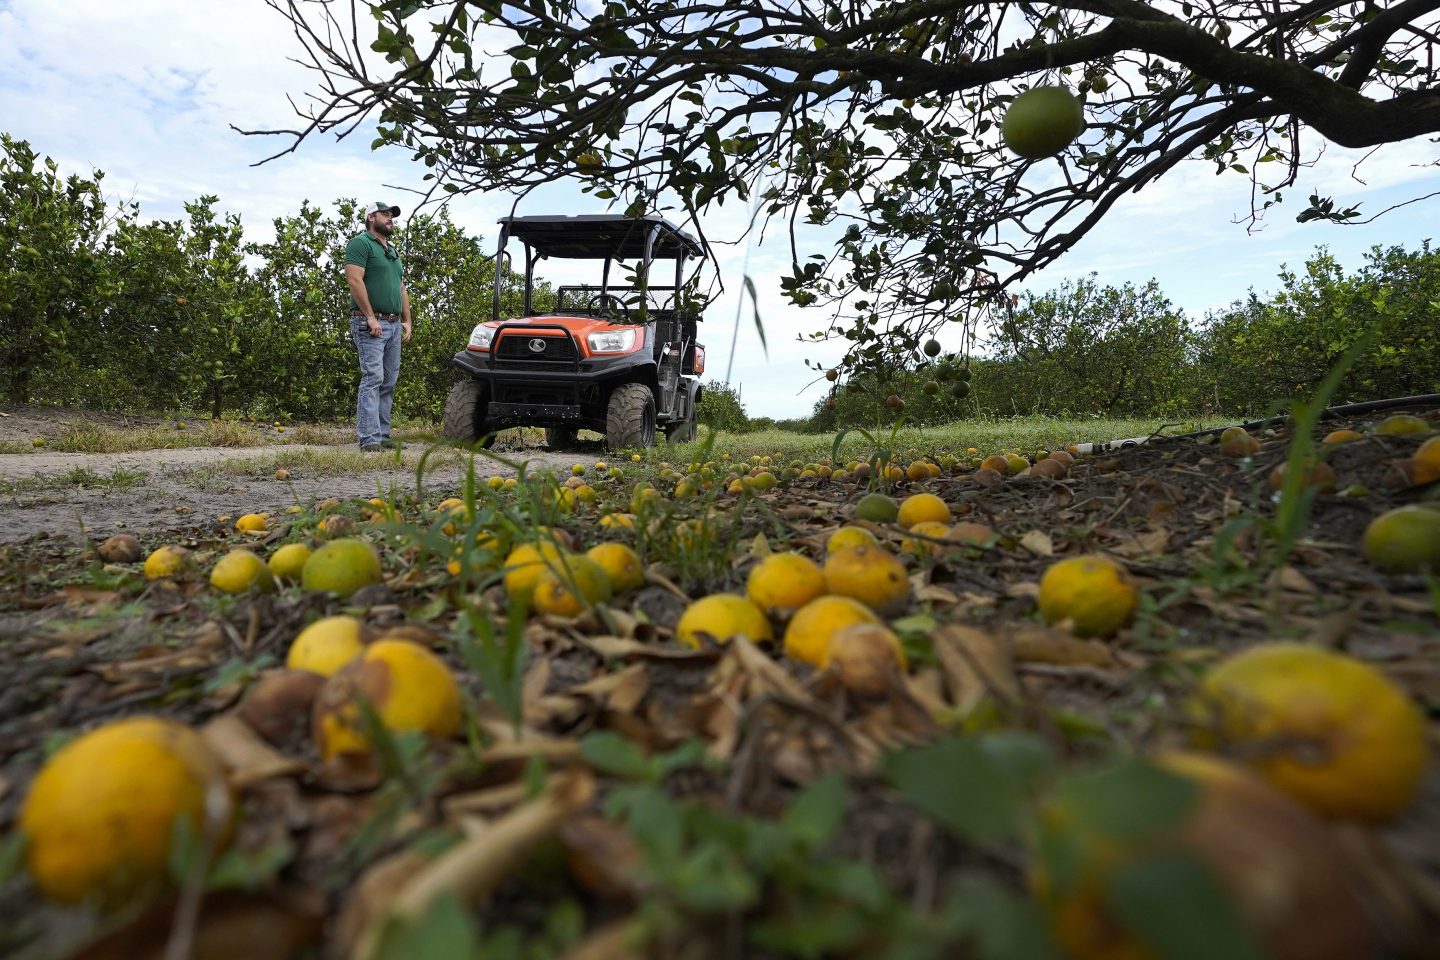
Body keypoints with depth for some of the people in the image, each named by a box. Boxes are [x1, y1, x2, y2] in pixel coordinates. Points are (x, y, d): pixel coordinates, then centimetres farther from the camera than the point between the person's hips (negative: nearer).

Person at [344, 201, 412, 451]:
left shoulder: (392, 251, 25)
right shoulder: (361, 243, -2)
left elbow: (401, 289, 25)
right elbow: (354, 280, -14)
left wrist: (407, 321, 15)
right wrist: (371, 317, -18)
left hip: (394, 325, 9)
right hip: (370, 324, -8)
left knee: (389, 383, 7)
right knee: (372, 379, -14)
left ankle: (383, 435, 12)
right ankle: (369, 439, -15)